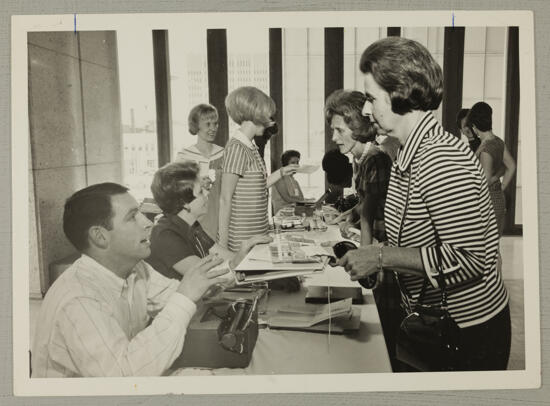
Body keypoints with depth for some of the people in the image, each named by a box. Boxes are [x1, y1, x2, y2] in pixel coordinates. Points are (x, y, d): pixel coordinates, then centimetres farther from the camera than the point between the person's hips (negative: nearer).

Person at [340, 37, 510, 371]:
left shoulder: (441, 160, -26)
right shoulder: (409, 155, 4)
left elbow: (469, 260, -29)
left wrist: (382, 257, -24)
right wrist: (374, 257, 0)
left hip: (469, 333, -8)